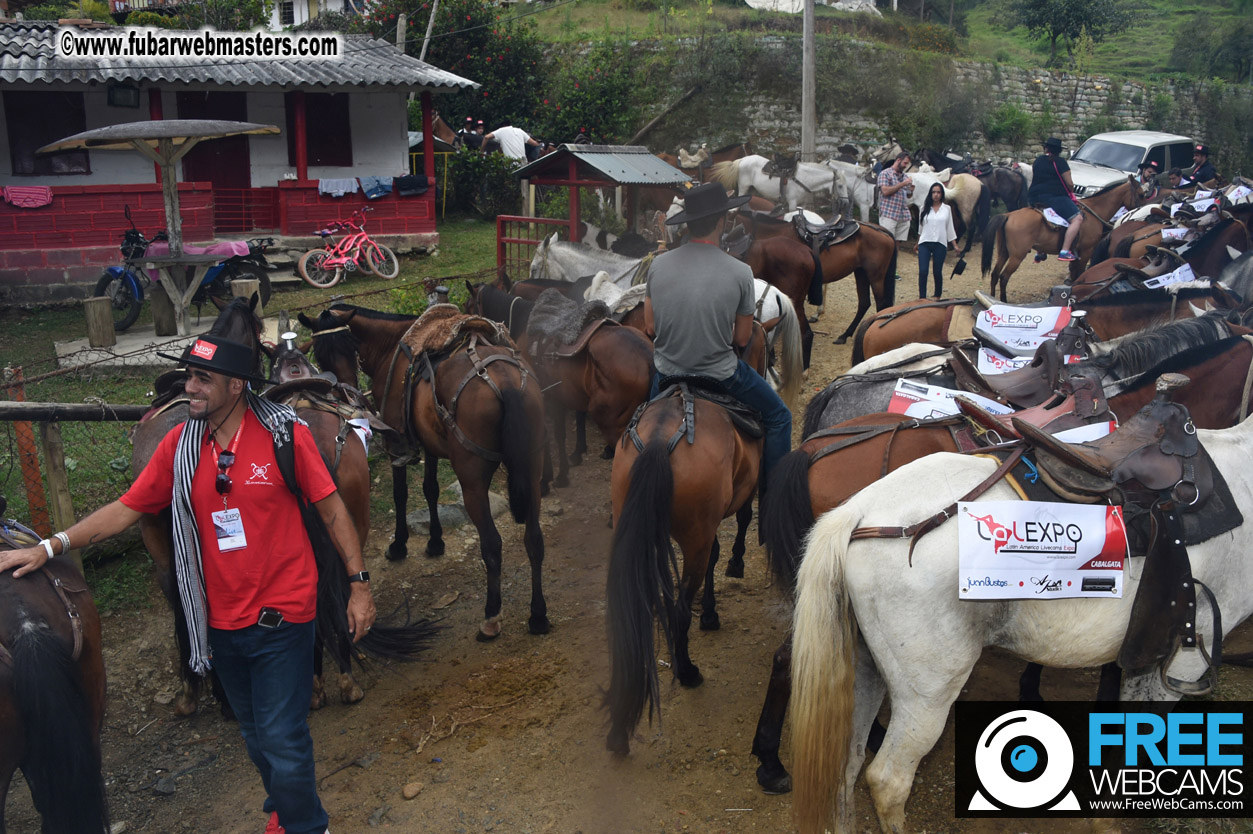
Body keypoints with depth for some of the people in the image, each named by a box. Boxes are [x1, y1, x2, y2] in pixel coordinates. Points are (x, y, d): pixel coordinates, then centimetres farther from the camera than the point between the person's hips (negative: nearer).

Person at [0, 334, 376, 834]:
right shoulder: (180, 445, -1)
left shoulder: (285, 435, -13)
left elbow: (331, 508, -8)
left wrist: (358, 583, -8)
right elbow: (124, 510, 4)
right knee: (255, 735, 22)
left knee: (283, 741, -1)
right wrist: (49, 547, -6)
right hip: (222, 622, 5)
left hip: (282, 618, -5)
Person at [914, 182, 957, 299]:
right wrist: (917, 244, 22)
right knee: (922, 271, -10)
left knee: (938, 272, 5)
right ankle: (922, 298, -6)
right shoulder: (925, 208, 6)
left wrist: (955, 245, 5)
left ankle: (937, 297, 20)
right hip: (925, 243, 0)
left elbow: (950, 228, 9)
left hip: (940, 244, 0)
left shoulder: (947, 209, 5)